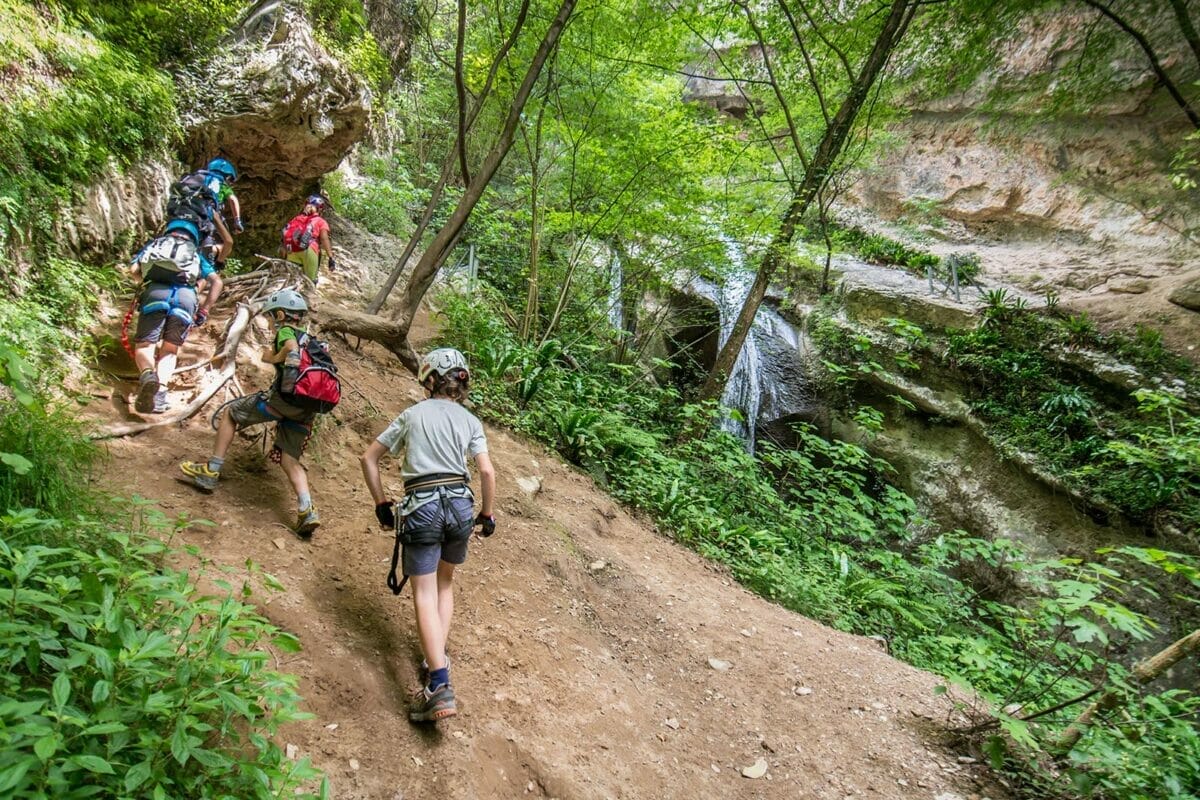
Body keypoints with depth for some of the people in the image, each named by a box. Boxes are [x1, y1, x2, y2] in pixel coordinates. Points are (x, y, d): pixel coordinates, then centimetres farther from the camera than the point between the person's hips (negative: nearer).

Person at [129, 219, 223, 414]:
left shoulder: (154, 243, 33)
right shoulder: (195, 253, 33)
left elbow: (133, 270, 19)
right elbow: (216, 281, 18)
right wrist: (204, 309, 20)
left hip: (156, 293, 0)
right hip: (186, 296, 0)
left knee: (144, 345, 7)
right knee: (170, 349, 10)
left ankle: (147, 374, -27)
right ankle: (161, 388, -16)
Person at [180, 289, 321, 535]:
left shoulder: (285, 331, 7)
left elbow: (291, 346, -16)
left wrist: (274, 357, -1)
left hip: (285, 397, -7)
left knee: (231, 412, 17)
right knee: (289, 459, 7)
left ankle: (211, 471, 18)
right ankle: (307, 511, -12)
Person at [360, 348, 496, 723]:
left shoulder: (412, 415, 9)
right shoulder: (469, 420, 9)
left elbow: (369, 459, 10)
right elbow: (487, 472, -1)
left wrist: (381, 504, 16)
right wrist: (487, 514, 12)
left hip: (421, 506, -2)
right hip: (460, 505, 2)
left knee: (425, 593, -3)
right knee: (445, 582, 25)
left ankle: (440, 686, -14)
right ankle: (437, 655, 21)